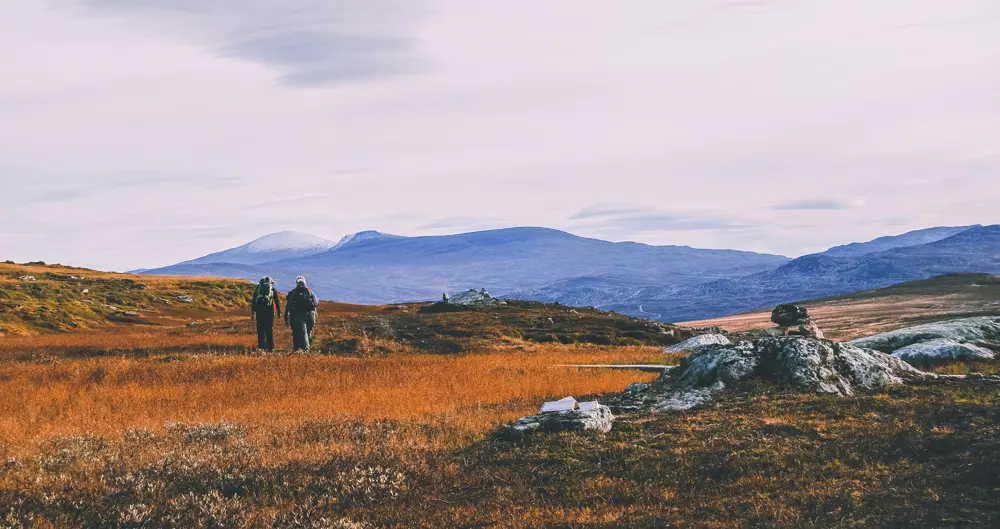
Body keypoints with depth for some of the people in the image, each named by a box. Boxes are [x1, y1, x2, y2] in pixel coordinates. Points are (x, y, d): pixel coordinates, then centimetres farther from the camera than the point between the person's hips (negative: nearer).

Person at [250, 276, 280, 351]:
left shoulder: (258, 288, 13)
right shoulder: (272, 289, 8)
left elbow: (253, 301, 10)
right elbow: (277, 301, 7)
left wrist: (253, 312, 11)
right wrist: (279, 312, 12)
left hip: (259, 310, 1)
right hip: (269, 311, -1)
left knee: (260, 329, 4)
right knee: (269, 330, 4)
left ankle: (261, 346, -1)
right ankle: (270, 347, 3)